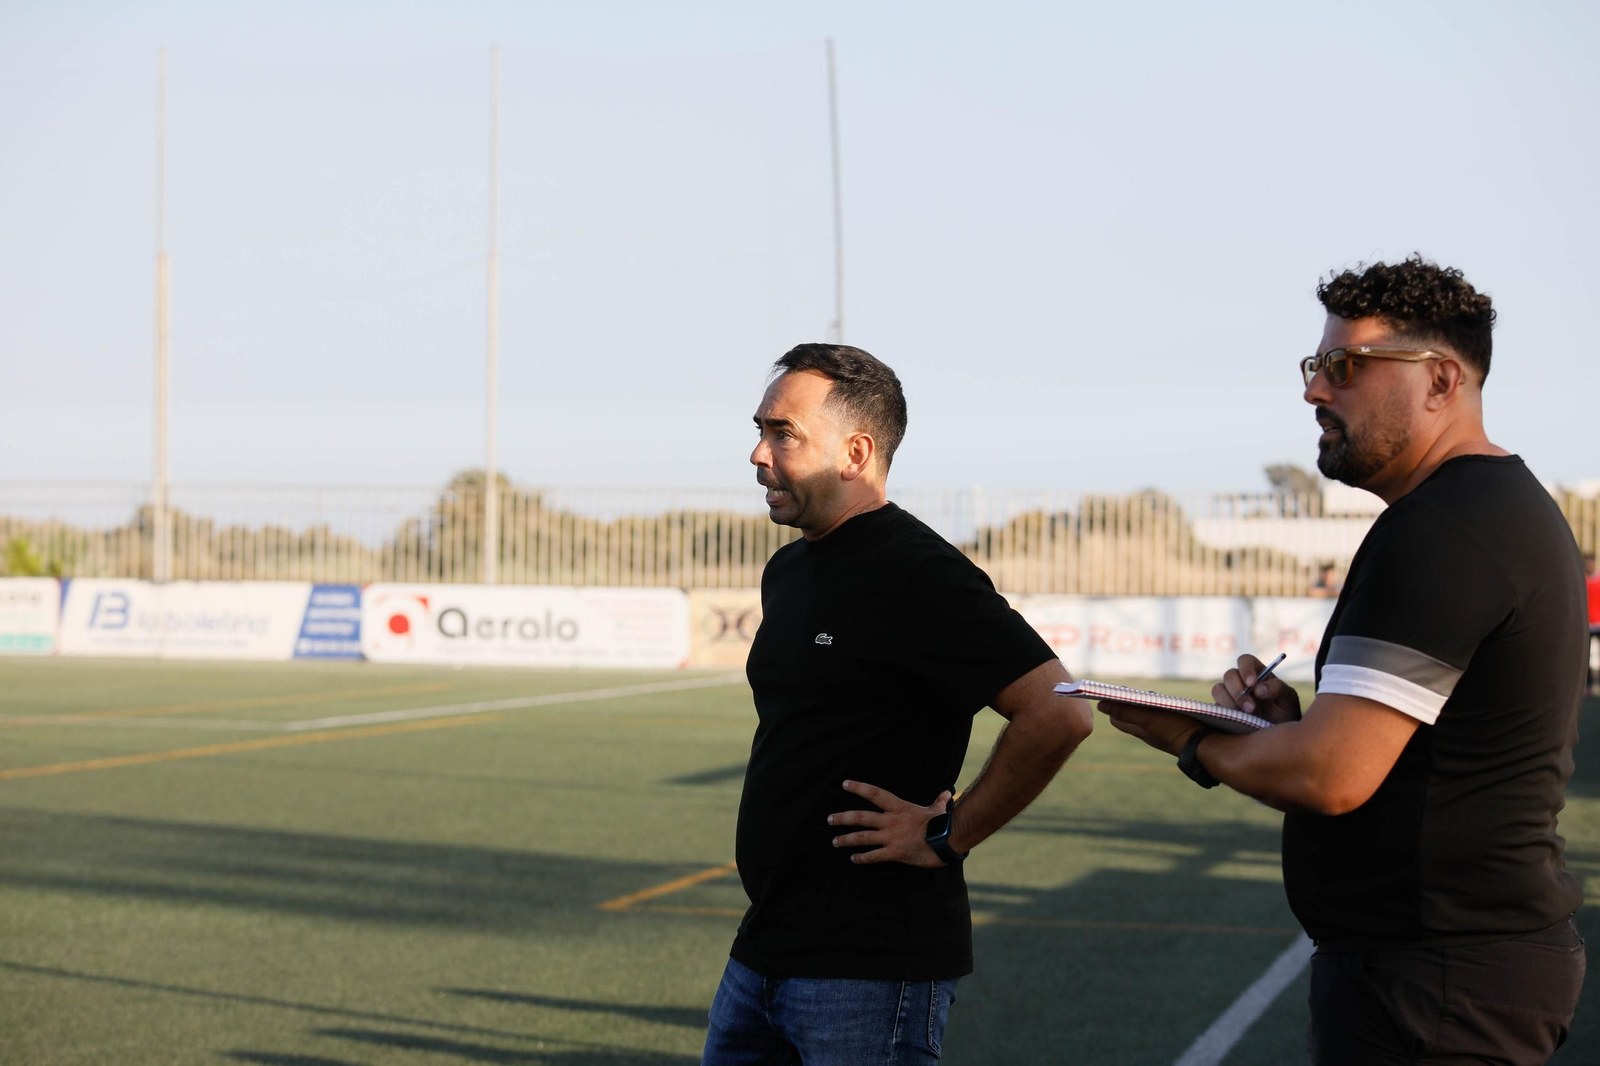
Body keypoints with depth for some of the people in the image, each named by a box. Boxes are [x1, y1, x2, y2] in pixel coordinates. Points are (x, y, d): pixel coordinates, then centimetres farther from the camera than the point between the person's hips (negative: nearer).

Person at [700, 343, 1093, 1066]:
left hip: (869, 971, -9)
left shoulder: (916, 574, -15)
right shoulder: (787, 571, 14)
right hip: (763, 949, 9)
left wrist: (948, 837, -15)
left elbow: (1059, 714, -24)